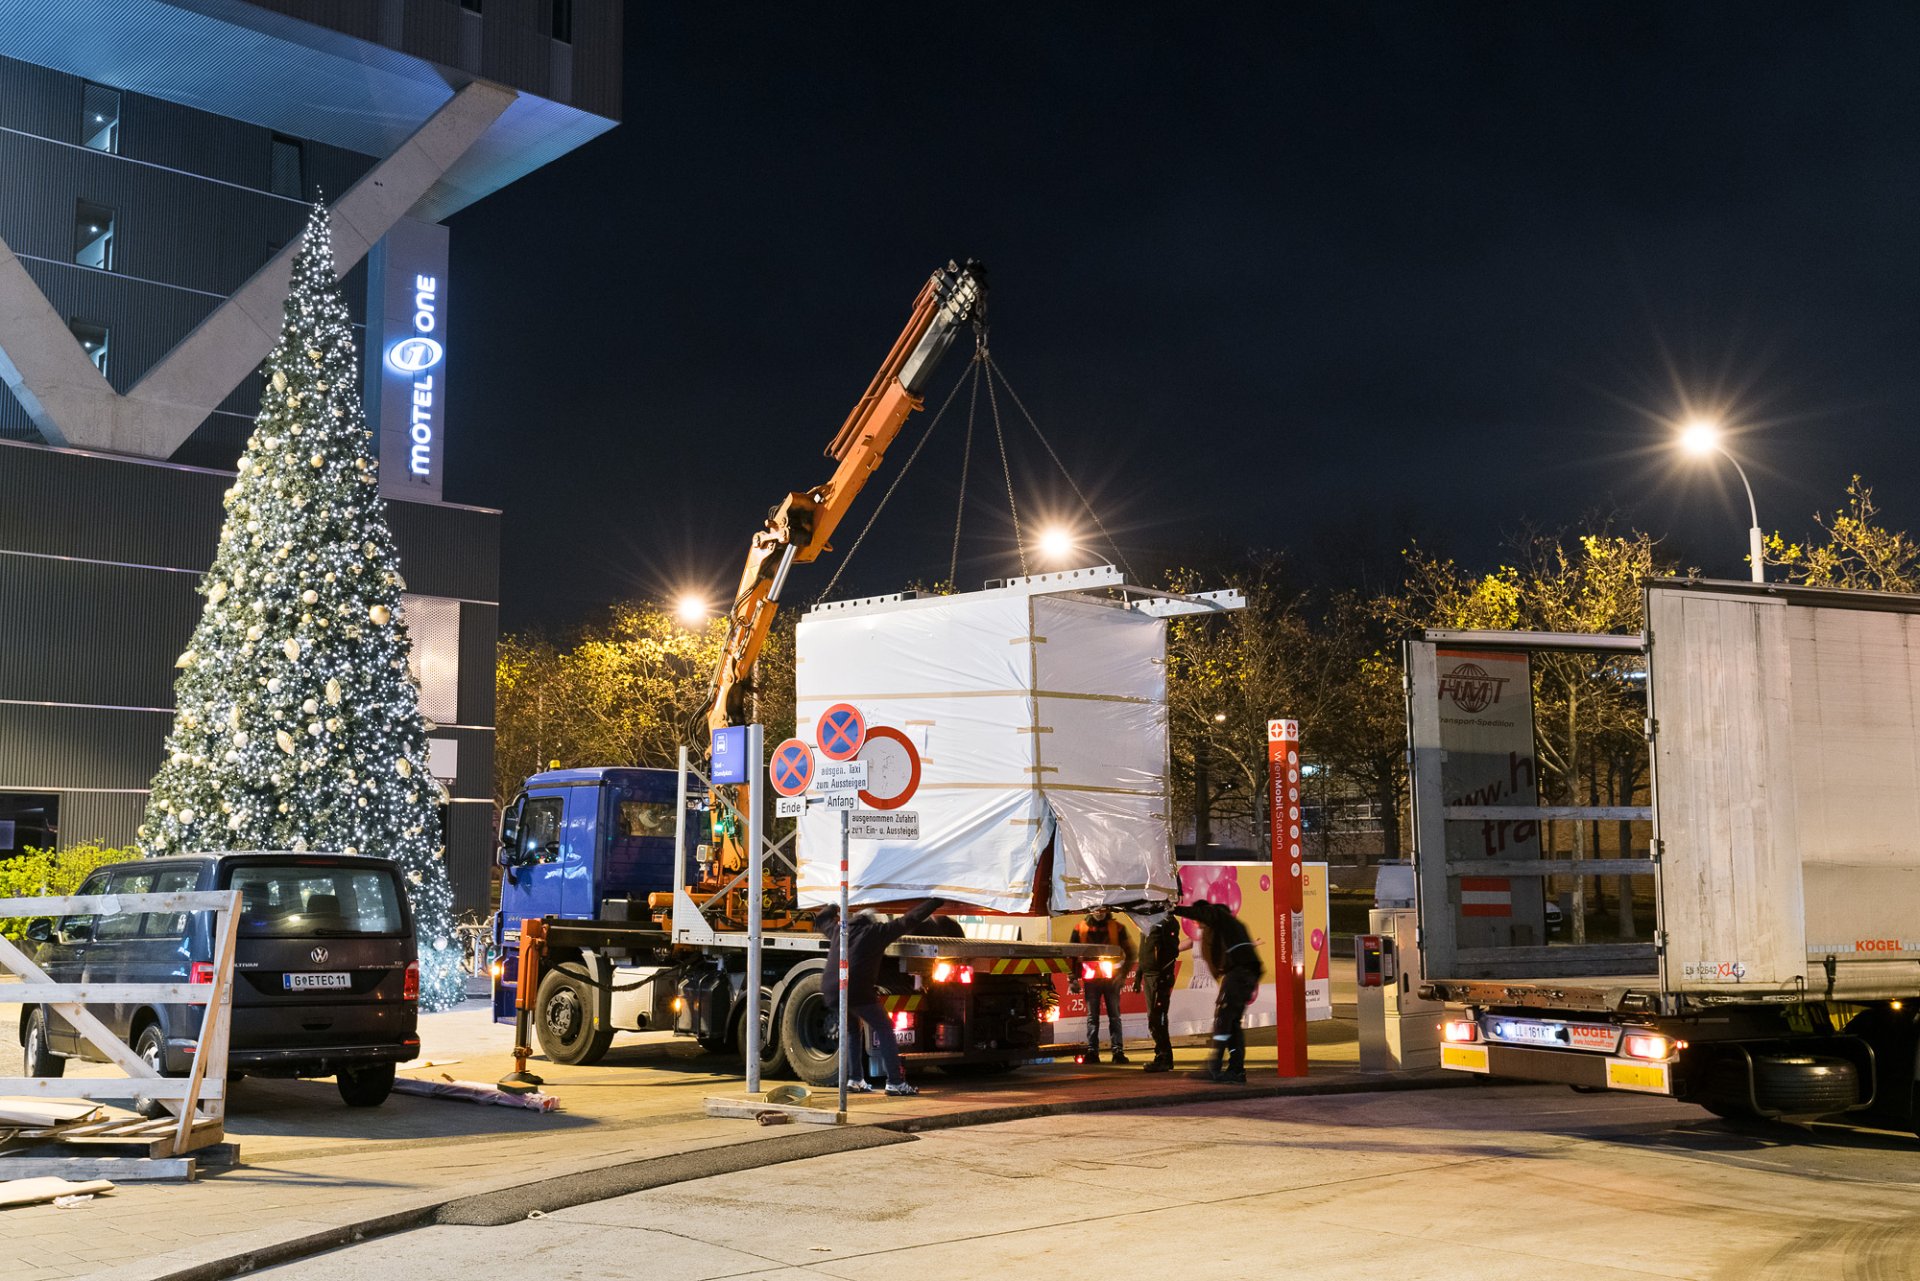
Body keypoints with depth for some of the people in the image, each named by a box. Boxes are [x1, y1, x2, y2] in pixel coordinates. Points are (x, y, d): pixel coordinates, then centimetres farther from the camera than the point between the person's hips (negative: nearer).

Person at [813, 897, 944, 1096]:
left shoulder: (838, 930, 22)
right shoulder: (876, 931, 9)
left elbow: (821, 919, 43)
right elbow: (909, 921, 10)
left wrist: (832, 908, 63)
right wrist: (935, 902, 18)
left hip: (830, 991, 5)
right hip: (859, 991, -5)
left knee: (850, 1031, 25)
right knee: (884, 1029, 6)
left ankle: (854, 1079, 17)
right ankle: (895, 1082, -2)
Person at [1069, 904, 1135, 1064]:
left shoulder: (1117, 928, 2)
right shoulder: (1080, 929, 3)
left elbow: (1129, 953, 5)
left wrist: (1123, 974, -5)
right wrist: (1073, 979, 4)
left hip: (1111, 978, -1)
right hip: (1090, 979, 1)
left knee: (1114, 1015, 2)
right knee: (1092, 1016, 4)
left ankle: (1118, 1051, 3)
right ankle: (1092, 1051, 7)